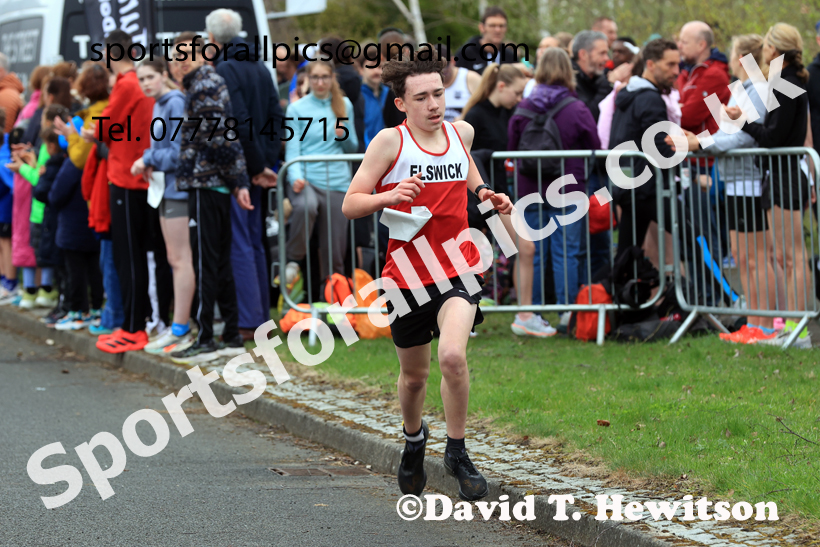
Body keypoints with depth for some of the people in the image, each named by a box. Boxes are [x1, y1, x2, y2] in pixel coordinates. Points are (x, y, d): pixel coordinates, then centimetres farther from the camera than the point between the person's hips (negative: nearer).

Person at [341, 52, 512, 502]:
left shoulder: (460, 132, 3)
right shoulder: (390, 142, -9)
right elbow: (350, 204, -10)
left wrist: (482, 192, 5)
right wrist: (389, 196, -28)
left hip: (458, 269, 1)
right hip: (407, 274, -1)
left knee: (453, 356, -24)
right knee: (414, 375, 14)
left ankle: (457, 452, -5)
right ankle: (414, 437, 47)